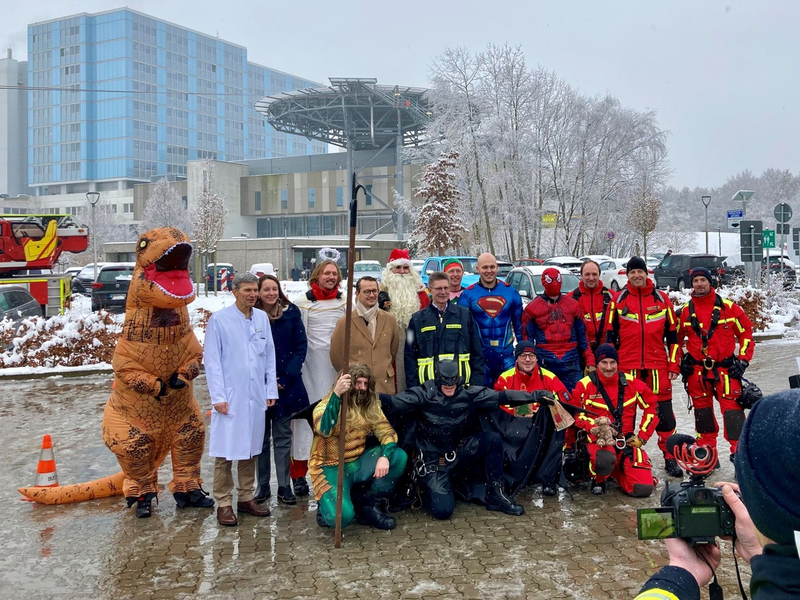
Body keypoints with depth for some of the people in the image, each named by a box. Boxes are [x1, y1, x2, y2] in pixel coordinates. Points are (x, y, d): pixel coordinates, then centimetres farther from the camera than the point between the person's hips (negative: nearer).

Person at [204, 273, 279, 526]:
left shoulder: (262, 318, 7)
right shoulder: (219, 320, -5)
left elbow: (270, 356, 11)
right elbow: (212, 361, -6)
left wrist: (271, 389, 7)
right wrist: (218, 396, -11)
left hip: (256, 397, 5)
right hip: (230, 397, -4)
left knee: (250, 449, 13)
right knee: (225, 452, 0)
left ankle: (246, 498, 25)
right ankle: (223, 504, 10)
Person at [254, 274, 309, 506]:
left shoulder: (291, 313, 0)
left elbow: (301, 347, -1)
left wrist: (287, 377, -11)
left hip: (286, 385, 0)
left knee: (283, 436, 6)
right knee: (261, 436, 7)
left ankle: (284, 486, 13)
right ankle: (262, 485, 17)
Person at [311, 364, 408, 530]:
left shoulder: (370, 406, 0)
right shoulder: (326, 405, -16)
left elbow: (386, 431, -3)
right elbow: (324, 430, -36)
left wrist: (385, 456, -24)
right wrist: (336, 394, -45)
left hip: (358, 463, 6)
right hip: (331, 468, -6)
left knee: (399, 457, -16)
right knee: (341, 516, -30)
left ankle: (370, 505, 0)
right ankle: (326, 506, 9)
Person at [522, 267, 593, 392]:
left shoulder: (573, 305, 12)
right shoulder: (532, 308, 5)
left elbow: (582, 335, 13)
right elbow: (527, 339, 6)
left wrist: (590, 361, 8)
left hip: (571, 363, 2)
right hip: (545, 363, -2)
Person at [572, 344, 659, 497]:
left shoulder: (631, 383, 3)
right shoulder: (585, 385, -4)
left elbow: (652, 406, 11)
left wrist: (642, 436, 5)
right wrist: (594, 427, -21)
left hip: (627, 441, 4)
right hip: (598, 440, -3)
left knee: (644, 488, -13)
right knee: (604, 459, -41)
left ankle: (616, 471, 23)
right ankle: (598, 480, -1)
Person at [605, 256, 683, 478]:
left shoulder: (662, 299, 6)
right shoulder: (619, 300, 4)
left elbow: (672, 333, 8)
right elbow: (610, 334, 6)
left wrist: (673, 365, 4)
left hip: (657, 365, 0)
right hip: (627, 366, 0)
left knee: (664, 411, 2)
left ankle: (670, 457, 11)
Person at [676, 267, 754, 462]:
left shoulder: (729, 307, -2)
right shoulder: (684, 311, 3)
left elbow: (746, 332, 5)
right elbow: (676, 338, 15)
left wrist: (743, 360, -1)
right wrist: (678, 362, 5)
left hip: (725, 368, -2)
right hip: (696, 370, 2)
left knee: (732, 409, -9)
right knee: (702, 411, 8)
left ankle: (739, 451, -4)